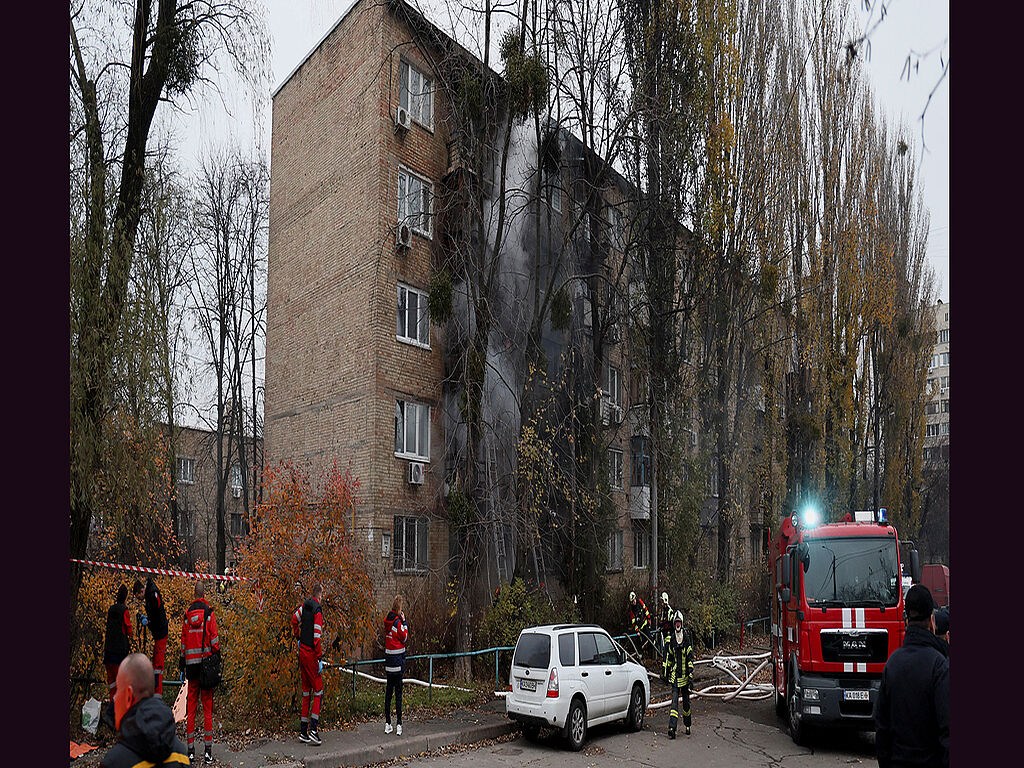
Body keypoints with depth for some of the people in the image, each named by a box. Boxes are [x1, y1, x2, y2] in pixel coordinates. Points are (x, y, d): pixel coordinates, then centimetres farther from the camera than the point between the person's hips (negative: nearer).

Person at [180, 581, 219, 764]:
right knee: (207, 705, 1)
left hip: (191, 662, 3)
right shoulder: (209, 613, -4)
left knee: (191, 705, 8)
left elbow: (183, 641, 12)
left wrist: (182, 662, 19)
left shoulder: (187, 615, 8)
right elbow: (214, 639, -6)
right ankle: (208, 749, 0)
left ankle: (190, 748, 8)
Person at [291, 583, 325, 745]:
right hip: (311, 653, -7)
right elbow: (317, 637, -20)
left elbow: (294, 619, 22)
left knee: (306, 692, 12)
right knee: (318, 691, 0)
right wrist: (320, 658, -15)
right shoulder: (317, 611, -17)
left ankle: (303, 732, 14)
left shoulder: (305, 606, 6)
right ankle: (313, 729, -6)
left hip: (302, 651, 8)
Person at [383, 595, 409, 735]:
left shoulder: (387, 621, 6)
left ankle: (387, 723, 13)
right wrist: (404, 622, -3)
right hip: (397, 659, -7)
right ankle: (398, 724, 0)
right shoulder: (398, 622, -14)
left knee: (388, 691, 10)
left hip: (388, 658, 7)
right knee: (398, 692, -2)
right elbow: (405, 638, -5)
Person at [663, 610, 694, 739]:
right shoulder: (670, 640, 4)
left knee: (686, 701, 12)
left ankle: (687, 725, 29)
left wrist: (691, 675, -12)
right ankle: (672, 728, -14)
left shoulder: (687, 639, -7)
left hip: (685, 675, -1)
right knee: (674, 700, -7)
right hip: (674, 675, 1)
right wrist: (666, 673, 17)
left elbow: (690, 659, -7)